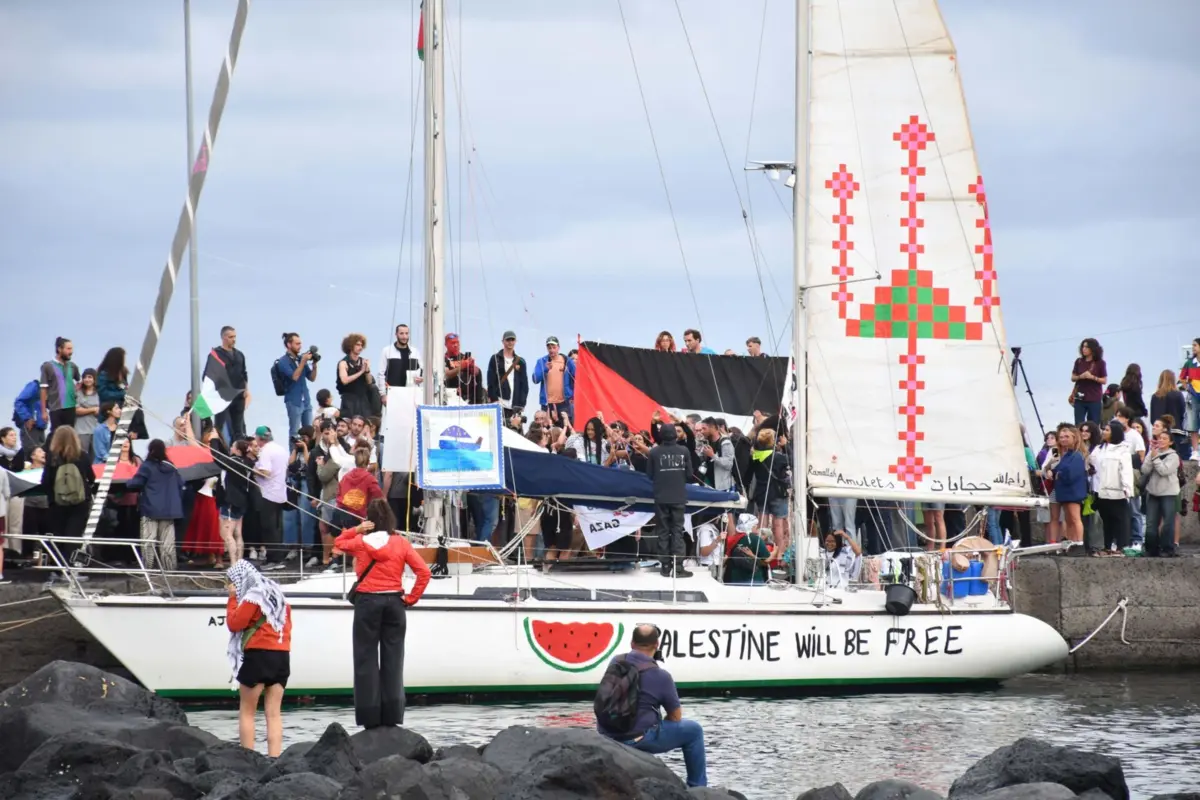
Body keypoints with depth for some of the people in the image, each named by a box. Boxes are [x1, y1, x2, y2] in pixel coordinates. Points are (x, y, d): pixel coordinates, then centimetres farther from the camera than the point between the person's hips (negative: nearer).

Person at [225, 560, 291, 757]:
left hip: (258, 654, -7)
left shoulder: (253, 596, -6)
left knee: (246, 711, 1)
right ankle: (274, 759, -6)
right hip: (282, 655, 7)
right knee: (274, 713, 2)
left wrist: (232, 598, 1)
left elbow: (234, 623, -8)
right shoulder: (277, 593, 19)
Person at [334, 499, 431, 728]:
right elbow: (424, 572, -6)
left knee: (366, 659, 4)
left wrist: (357, 529, 6)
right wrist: (411, 598, 1)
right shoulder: (401, 543, -1)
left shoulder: (360, 542, -1)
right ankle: (391, 716, 6)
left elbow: (339, 542, 21)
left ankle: (369, 716, 1)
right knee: (393, 660, 6)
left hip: (367, 602, -1)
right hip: (393, 602, 1)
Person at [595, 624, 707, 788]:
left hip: (606, 737, 6)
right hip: (637, 740, -6)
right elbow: (676, 717, 1)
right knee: (693, 730, 12)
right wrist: (657, 724, 21)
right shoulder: (661, 676, -11)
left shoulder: (615, 663, 4)